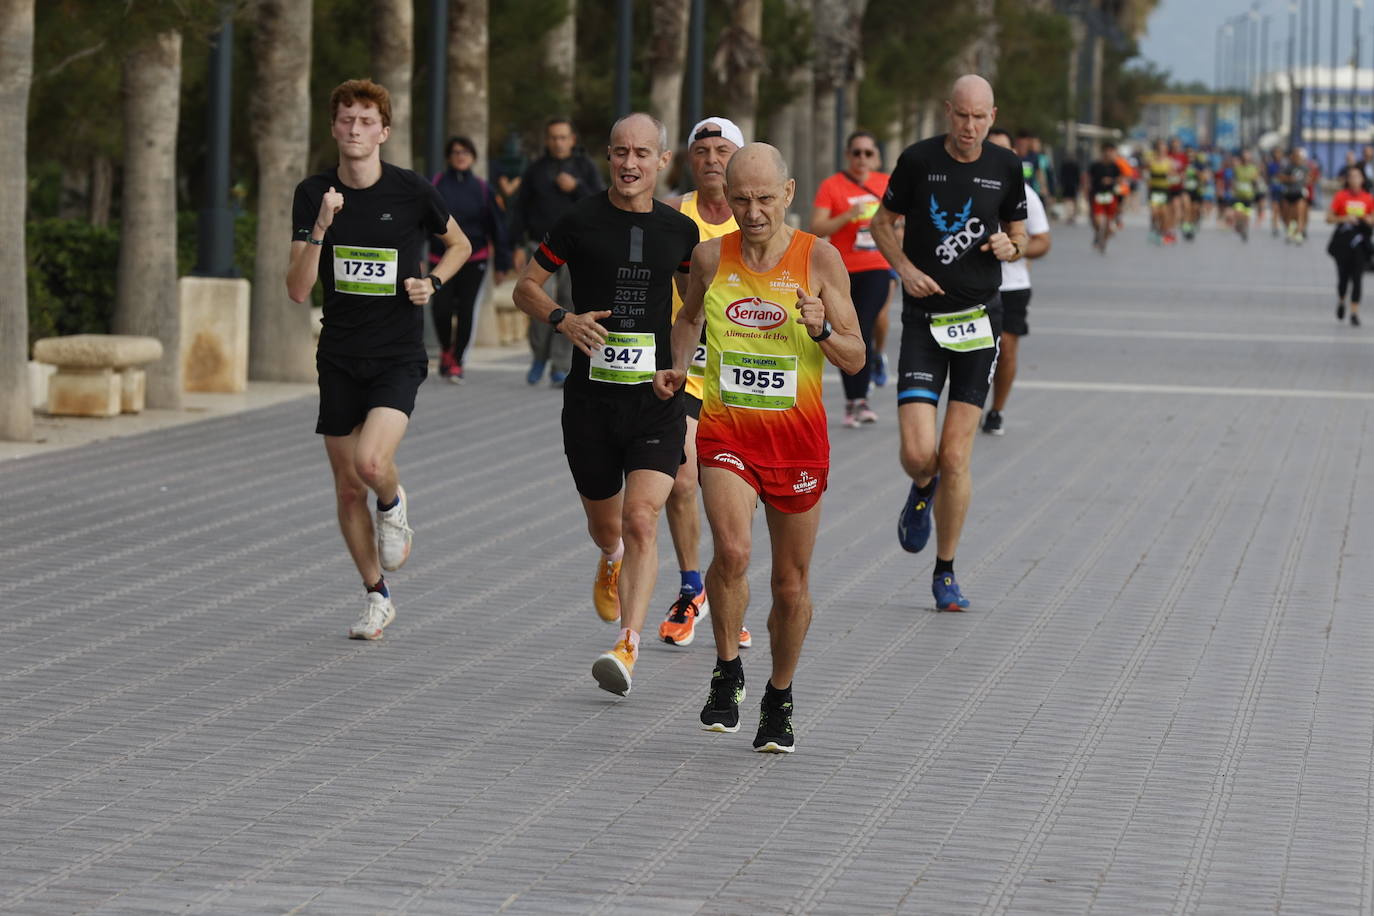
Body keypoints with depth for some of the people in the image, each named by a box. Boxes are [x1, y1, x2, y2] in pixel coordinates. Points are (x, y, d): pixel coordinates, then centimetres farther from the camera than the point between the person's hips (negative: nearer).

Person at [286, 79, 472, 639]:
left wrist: (432, 282, -4)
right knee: (347, 488, 7)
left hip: (398, 356, -3)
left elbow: (459, 244, 14)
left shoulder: (411, 192, -6)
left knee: (371, 462, -25)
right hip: (339, 358, 3)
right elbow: (298, 291, -8)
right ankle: (377, 597, 24)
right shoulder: (313, 195, -2)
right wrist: (321, 228, -21)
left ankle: (394, 507, 11)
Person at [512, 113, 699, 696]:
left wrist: (681, 366, 4)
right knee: (605, 526, 14)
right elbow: (526, 287, 6)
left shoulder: (680, 231, 4)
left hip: (655, 394, 0)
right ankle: (613, 561, 52)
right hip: (590, 396, 1)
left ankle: (627, 648, -17)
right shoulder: (580, 222, -2)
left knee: (641, 520, -17)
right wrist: (562, 319, -14)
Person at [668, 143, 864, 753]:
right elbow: (689, 318, 23)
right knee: (733, 550, -24)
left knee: (791, 583, 8)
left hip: (797, 437, 0)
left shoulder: (819, 259, -5)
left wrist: (822, 330, -21)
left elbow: (856, 360, -2)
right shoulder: (711, 257, 1)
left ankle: (779, 700, 30)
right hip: (726, 430, 0)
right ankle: (727, 672, -2)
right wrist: (678, 366, 5)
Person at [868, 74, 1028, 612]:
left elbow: (1019, 235, 16)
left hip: (979, 320, 1)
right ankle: (922, 489, 27)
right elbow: (883, 224, 9)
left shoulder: (1006, 168, 3)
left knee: (955, 458, -3)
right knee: (918, 454, -12)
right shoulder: (918, 160, -3)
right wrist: (905, 268, -8)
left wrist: (1009, 246, -8)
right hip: (924, 320, -1)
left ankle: (945, 573, 13)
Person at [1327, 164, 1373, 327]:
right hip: (1343, 239, -1)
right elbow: (1329, 217, -1)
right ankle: (1341, 303, 35)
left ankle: (1354, 313, -4)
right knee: (1343, 275, 6)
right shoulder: (1341, 196, -2)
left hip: (1360, 240, 1)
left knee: (1357, 277, -6)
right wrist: (1345, 218, -15)